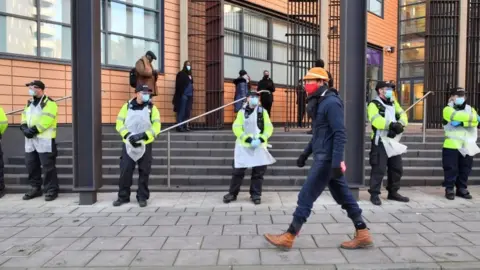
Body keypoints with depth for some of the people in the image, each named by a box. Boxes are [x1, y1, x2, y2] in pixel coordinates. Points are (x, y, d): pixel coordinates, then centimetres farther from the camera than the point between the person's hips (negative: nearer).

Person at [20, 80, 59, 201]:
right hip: (30, 140, 8)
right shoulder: (29, 103, 19)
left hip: (45, 139, -8)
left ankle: (51, 190, 3)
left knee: (48, 166, -6)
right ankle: (35, 188, 24)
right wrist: (25, 128, -5)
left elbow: (46, 120, -17)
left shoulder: (49, 103, -7)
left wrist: (33, 130, -19)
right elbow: (24, 117, 15)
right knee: (31, 165, 12)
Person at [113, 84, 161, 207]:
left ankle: (142, 197, 15)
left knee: (144, 172, 4)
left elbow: (156, 126, -6)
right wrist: (128, 135, -15)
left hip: (145, 145, -1)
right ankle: (123, 196, 14)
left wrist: (143, 135, -19)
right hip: (128, 144, 1)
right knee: (125, 171, 1)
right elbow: (119, 123, 2)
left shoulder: (152, 108, 2)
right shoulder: (127, 106, 6)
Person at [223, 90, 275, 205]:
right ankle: (232, 193, 16)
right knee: (238, 171, 2)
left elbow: (269, 128, 1)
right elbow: (236, 128, -6)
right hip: (244, 146, -1)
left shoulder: (263, 111, 6)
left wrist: (260, 139, -14)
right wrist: (249, 139, -16)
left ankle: (256, 194, 19)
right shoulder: (242, 112, 3)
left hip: (259, 147, 1)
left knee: (258, 172, 6)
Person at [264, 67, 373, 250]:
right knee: (344, 197, 12)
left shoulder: (331, 102, -14)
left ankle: (288, 238, 4)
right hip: (323, 158, 10)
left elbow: (340, 134, -20)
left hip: (327, 159, -10)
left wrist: (336, 162, -25)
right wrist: (305, 153, 23)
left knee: (305, 197, -5)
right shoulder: (320, 103, 16)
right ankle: (363, 235, 21)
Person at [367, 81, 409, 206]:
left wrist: (400, 124, -16)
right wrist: (391, 124, -31)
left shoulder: (393, 103, 17)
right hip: (380, 142, -8)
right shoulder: (373, 105, -7)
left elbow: (402, 115, 5)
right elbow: (376, 120, -23)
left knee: (397, 168, 13)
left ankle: (393, 193, 27)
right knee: (379, 169, -7)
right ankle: (374, 194, 3)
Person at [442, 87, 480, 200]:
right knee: (451, 168, -1)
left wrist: (461, 123, -19)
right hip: (452, 145, -5)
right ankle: (449, 189, 8)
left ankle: (462, 189, 22)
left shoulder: (470, 109, 14)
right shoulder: (448, 109, -1)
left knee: (465, 169, 10)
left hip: (468, 146, 5)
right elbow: (457, 116, -21)